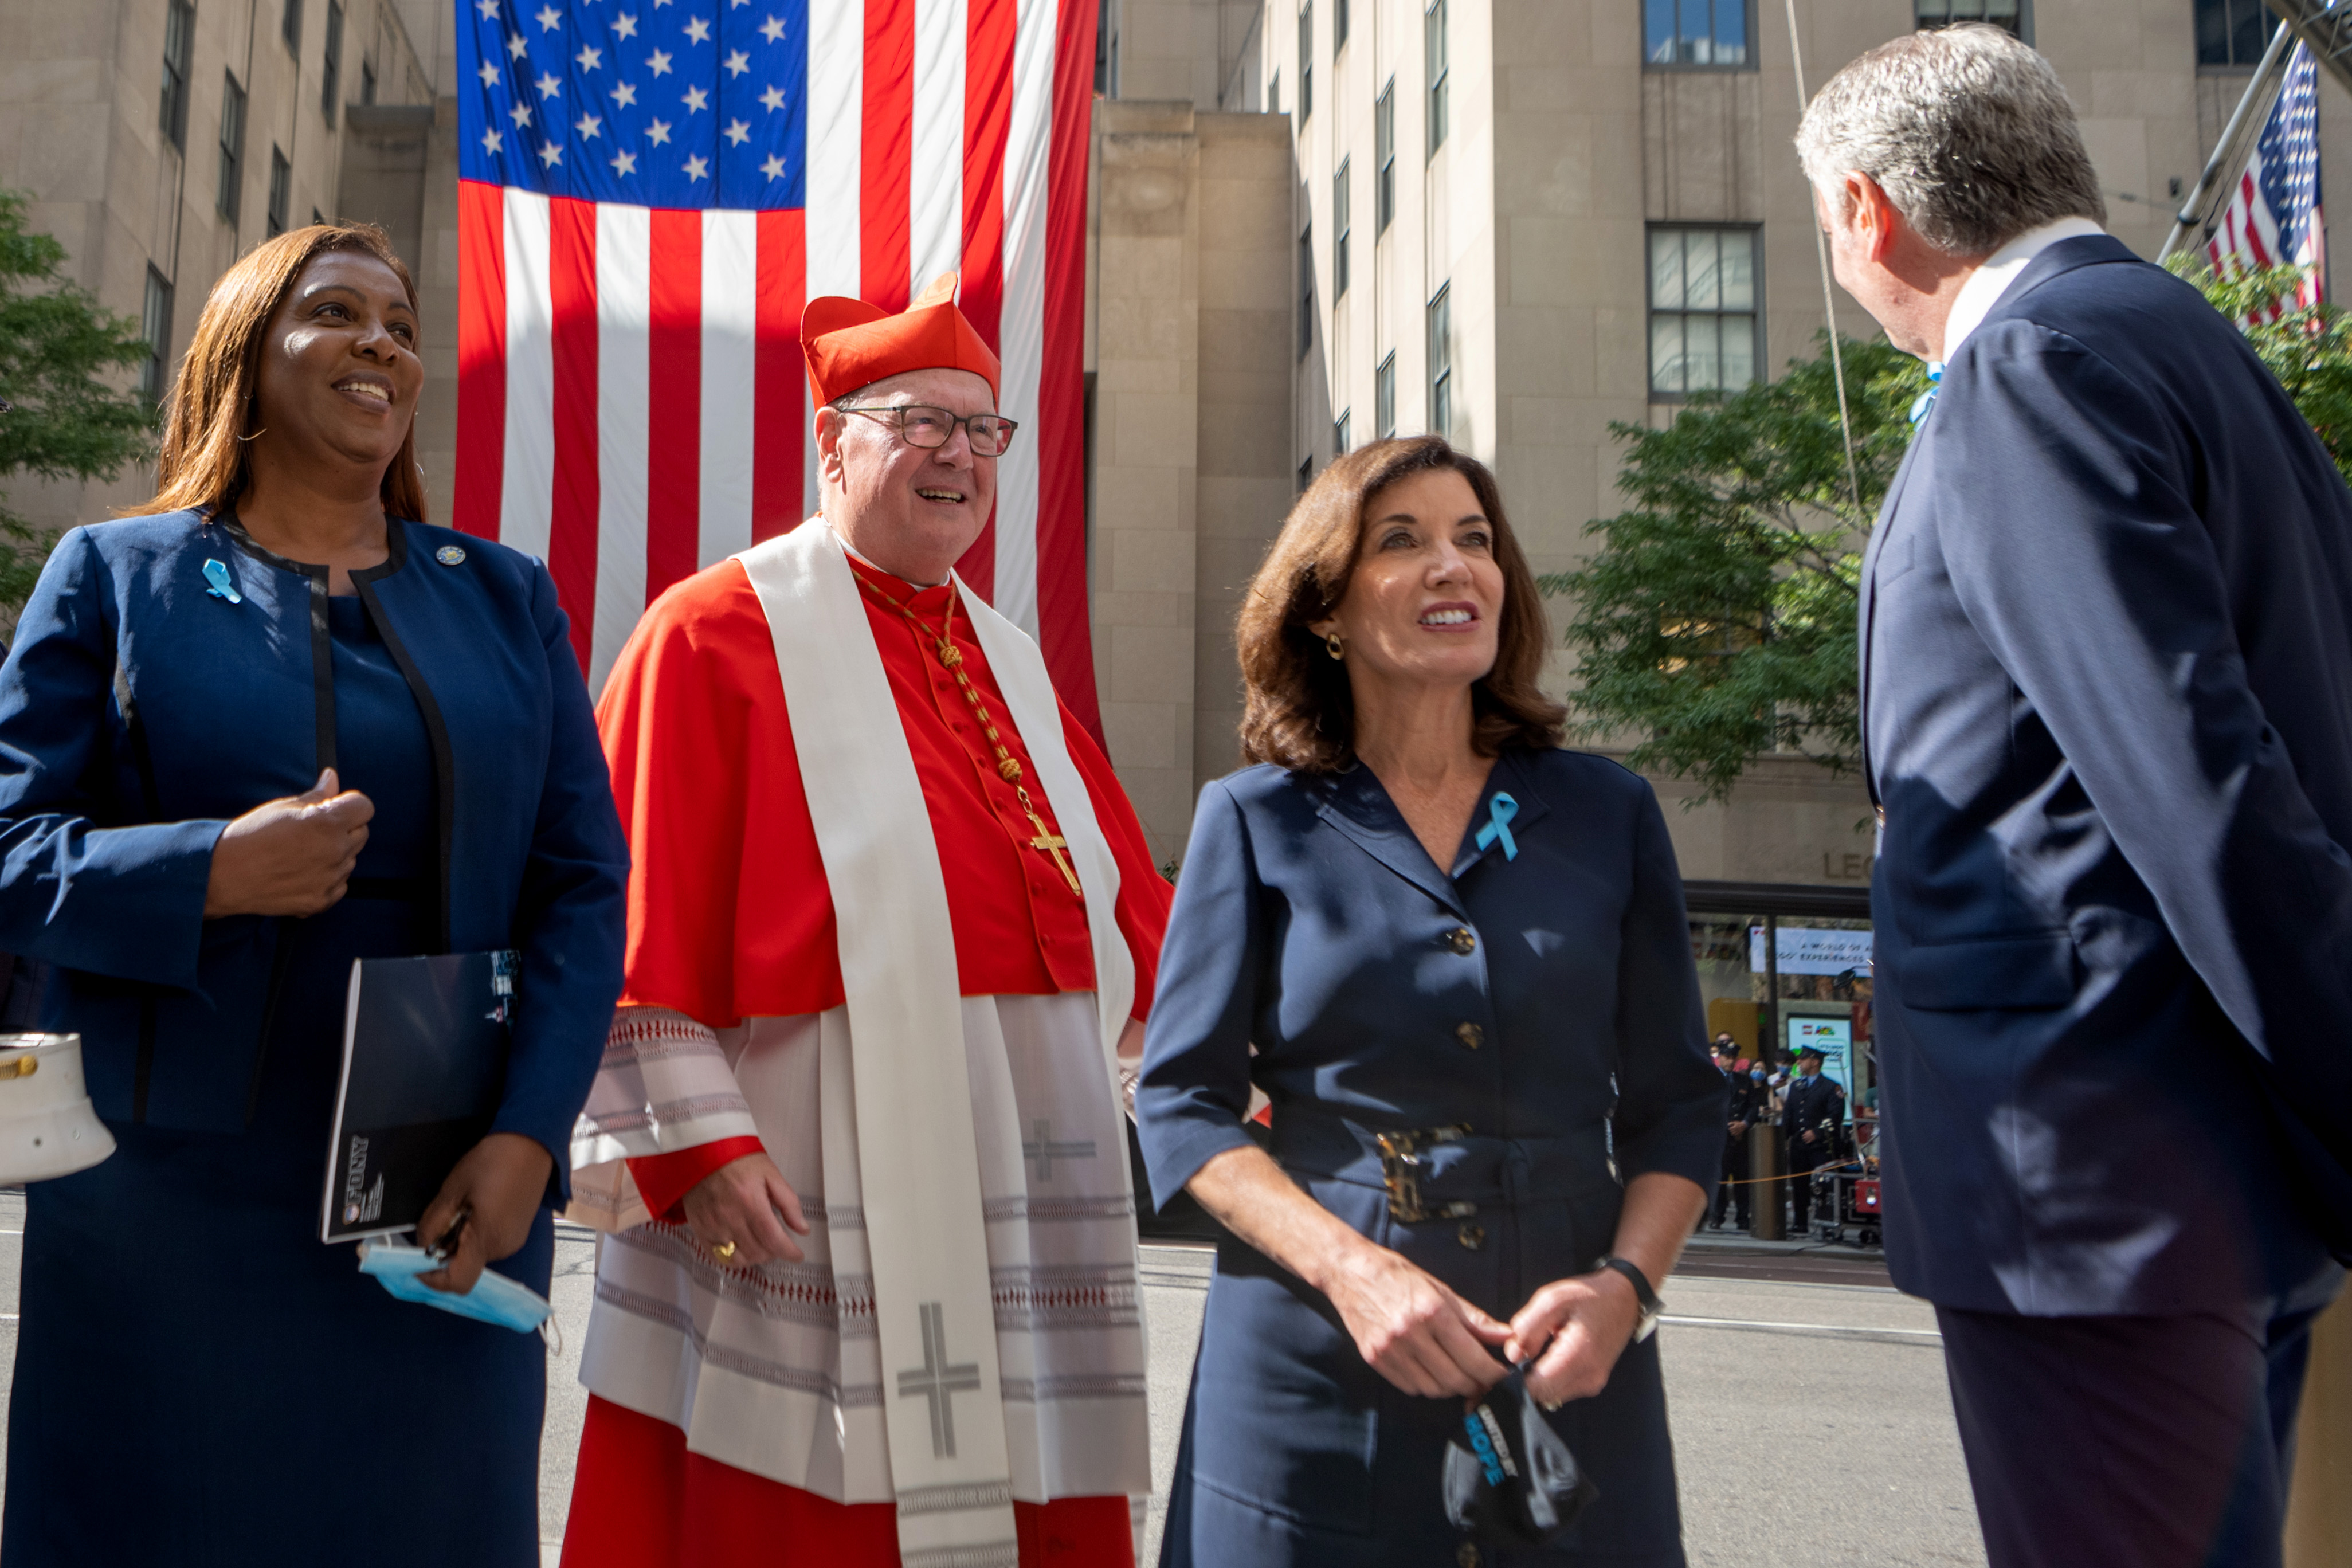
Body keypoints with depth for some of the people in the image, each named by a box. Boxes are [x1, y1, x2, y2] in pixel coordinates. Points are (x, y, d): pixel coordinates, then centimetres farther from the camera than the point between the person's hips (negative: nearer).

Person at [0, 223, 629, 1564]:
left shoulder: (508, 599, 12)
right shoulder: (116, 576, 7)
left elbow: (583, 885, 4)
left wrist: (529, 1135, -9)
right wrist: (210, 874, -18)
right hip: (172, 1204, -1)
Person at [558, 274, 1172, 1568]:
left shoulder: (1009, 665, 18)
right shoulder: (719, 632, -2)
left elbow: (1129, 916, 19)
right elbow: (640, 919, -8)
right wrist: (693, 1142, -15)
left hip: (1015, 1192, 7)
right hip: (804, 1184, -6)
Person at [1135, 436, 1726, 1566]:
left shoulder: (1607, 814, 6)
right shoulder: (1257, 819, 2)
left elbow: (1677, 1103, 7)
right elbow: (1181, 1103, -2)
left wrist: (1625, 1283, -10)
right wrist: (1349, 1267, -16)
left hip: (1568, 1375, 2)